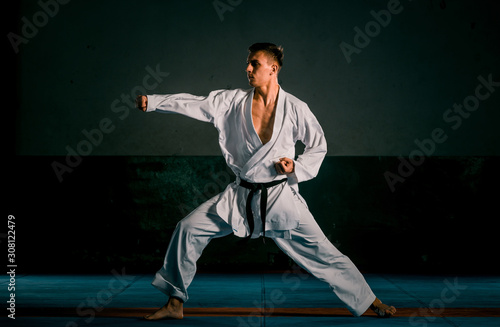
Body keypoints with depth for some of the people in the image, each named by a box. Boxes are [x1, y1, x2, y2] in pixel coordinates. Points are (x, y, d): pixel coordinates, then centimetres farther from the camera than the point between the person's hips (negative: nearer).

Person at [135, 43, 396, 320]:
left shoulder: (294, 108, -7)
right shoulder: (233, 101, -2)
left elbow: (318, 145, 4)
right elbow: (194, 104, -5)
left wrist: (297, 167, -13)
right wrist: (152, 101, -13)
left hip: (280, 196, -3)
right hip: (241, 196, 3)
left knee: (322, 252, -4)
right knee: (188, 229, -5)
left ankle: (371, 302, 12)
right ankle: (175, 304, 9)